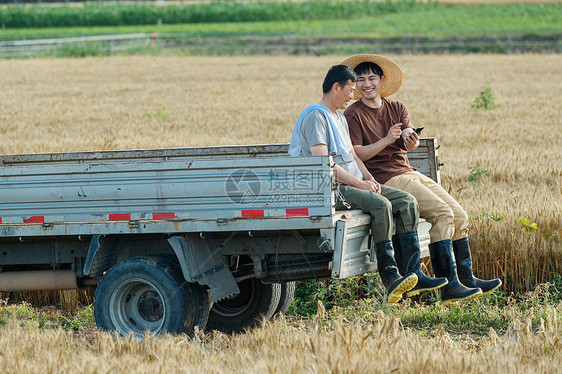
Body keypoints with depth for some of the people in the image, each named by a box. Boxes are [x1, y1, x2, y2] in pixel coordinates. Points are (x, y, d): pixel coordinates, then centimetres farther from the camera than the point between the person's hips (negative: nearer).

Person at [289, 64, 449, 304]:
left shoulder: (340, 118, 24)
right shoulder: (315, 116, -9)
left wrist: (369, 178, 2)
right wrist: (358, 183, -17)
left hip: (353, 184, 10)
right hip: (330, 189, -10)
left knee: (407, 201, -5)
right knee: (381, 204, -32)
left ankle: (413, 271, -11)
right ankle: (390, 277, -35)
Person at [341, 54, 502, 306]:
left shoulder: (397, 108, 14)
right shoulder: (353, 115, -2)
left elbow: (410, 144, -1)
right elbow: (356, 154, -13)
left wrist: (410, 139, -25)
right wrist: (387, 140, -23)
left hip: (409, 172, 7)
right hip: (385, 179, -7)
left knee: (459, 216, -3)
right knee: (442, 213, -23)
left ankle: (466, 279, 7)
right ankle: (449, 287, -26)